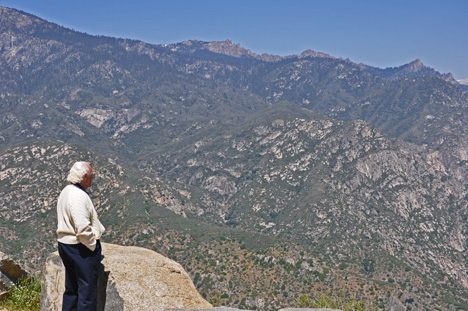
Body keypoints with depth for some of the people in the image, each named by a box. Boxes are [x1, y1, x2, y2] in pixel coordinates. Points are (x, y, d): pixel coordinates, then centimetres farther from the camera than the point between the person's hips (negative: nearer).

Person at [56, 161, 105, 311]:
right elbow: (83, 228, -26)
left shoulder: (65, 192, 10)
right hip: (81, 248, -10)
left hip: (65, 244, 10)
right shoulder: (78, 196, -22)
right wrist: (93, 246, -14)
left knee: (71, 288, 20)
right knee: (87, 289, 1)